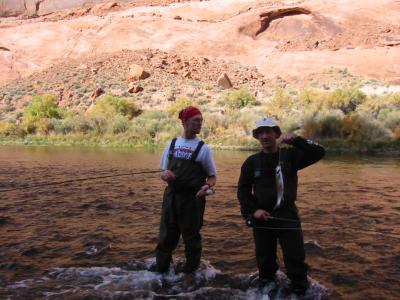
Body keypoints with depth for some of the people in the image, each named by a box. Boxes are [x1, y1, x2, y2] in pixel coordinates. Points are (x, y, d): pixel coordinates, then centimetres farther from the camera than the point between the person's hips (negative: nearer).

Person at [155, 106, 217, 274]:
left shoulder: (203, 148, -1)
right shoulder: (171, 144, 8)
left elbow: (212, 176, 2)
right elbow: (164, 171, 14)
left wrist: (207, 186, -19)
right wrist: (165, 174, -9)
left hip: (193, 198, -3)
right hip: (171, 196, 3)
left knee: (191, 236, 7)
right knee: (166, 235, 10)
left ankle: (190, 271, 25)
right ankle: (160, 270, 25)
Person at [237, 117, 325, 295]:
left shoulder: (290, 155, -1)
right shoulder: (252, 162, 2)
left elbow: (319, 153, -11)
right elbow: (243, 190, 5)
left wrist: (296, 140, -23)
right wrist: (253, 210, -9)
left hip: (288, 215, -1)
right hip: (261, 217, 2)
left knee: (295, 257, 0)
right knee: (264, 258, 15)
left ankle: (300, 289, 22)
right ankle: (266, 285, 40)